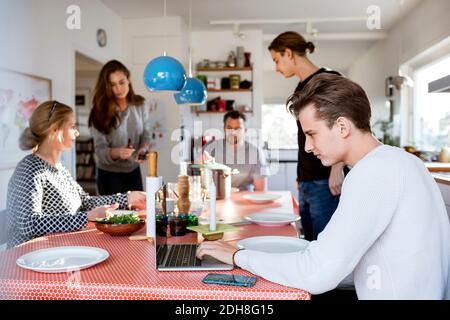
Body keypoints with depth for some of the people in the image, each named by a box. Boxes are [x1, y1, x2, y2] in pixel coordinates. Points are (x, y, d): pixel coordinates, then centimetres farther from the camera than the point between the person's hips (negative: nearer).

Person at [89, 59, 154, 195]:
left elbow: (145, 134, 3)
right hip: (109, 174, -3)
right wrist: (117, 152, -35)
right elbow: (100, 149, -14)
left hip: (134, 171, 3)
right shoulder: (100, 112, -13)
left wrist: (144, 149, -19)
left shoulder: (140, 105, -3)